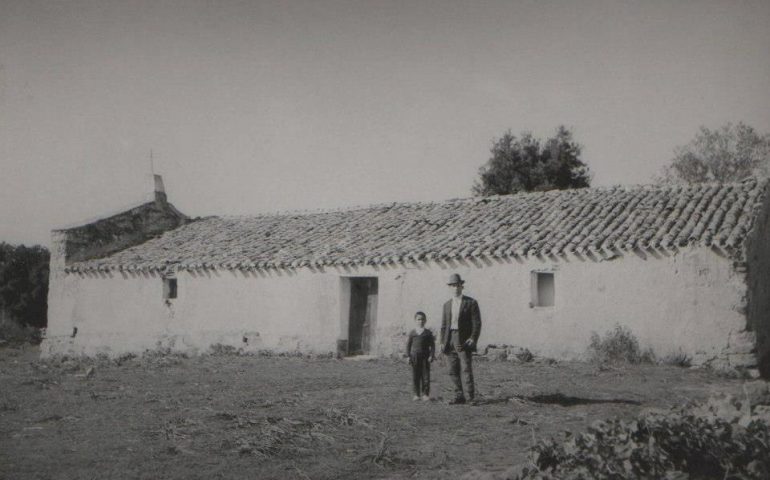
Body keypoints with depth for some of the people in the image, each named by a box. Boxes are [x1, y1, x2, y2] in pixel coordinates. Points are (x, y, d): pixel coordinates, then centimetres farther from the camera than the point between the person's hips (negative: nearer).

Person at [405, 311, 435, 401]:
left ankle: (425, 394, 6)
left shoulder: (428, 333, 1)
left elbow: (432, 345, 2)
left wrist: (431, 356, -7)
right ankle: (417, 394, 13)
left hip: (425, 357, -1)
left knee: (425, 376, -1)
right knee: (415, 376, 4)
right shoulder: (412, 333, 5)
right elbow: (408, 345, 8)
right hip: (415, 357, 1)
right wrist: (408, 356, 1)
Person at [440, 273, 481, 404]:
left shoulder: (471, 303, 2)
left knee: (466, 369, -11)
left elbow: (477, 323, -2)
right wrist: (443, 342, 8)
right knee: (453, 371, 4)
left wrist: (473, 338, -14)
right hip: (450, 341, 5)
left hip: (464, 340, -5)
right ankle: (459, 396, 9)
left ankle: (470, 395, -9)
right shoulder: (447, 305, 17)